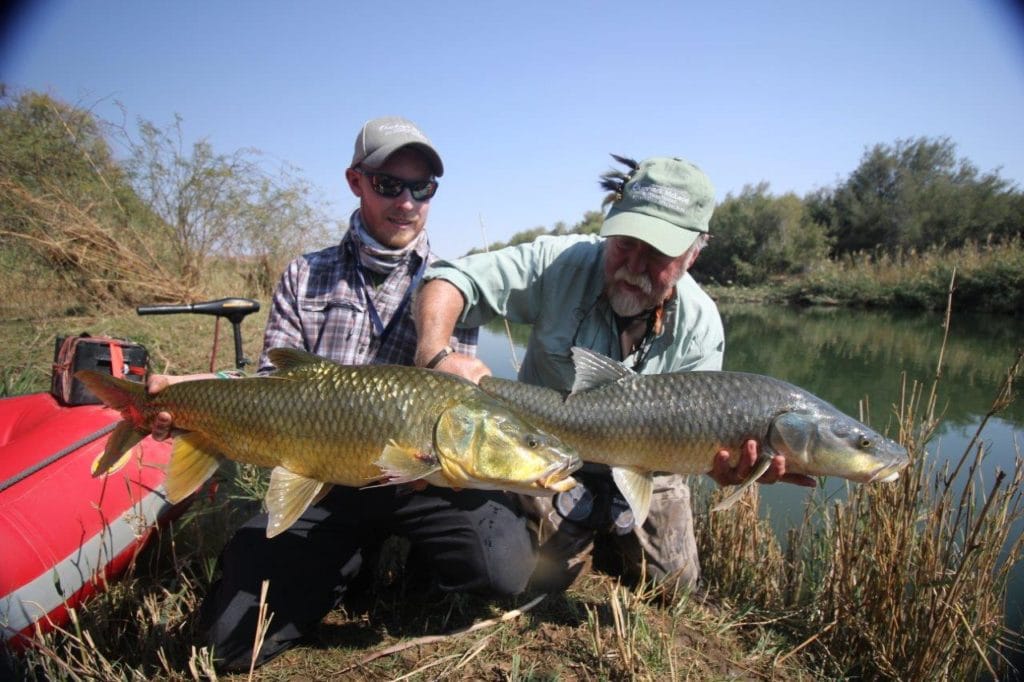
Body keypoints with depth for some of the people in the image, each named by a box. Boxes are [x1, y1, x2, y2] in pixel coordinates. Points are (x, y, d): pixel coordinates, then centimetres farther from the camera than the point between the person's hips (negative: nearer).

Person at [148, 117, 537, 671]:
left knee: (510, 571, -24)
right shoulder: (304, 276, 9)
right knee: (232, 638, -8)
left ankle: (416, 553, 9)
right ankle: (352, 560, 18)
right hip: (320, 480, 2)